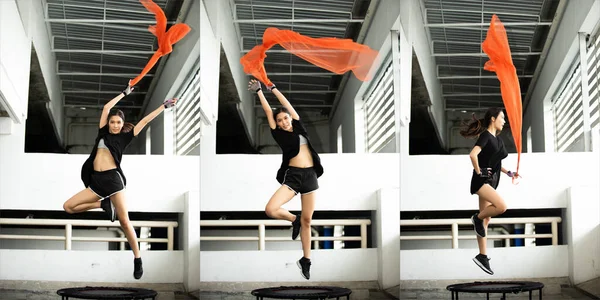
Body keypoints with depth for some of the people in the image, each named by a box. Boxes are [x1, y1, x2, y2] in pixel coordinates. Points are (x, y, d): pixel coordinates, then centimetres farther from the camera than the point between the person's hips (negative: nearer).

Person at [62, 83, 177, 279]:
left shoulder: (125, 136, 8)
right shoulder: (103, 132, 16)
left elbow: (145, 120, 8)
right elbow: (106, 107, 19)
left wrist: (164, 106, 9)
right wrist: (124, 93, 26)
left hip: (113, 178, -4)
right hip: (96, 180, 4)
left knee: (124, 221, -10)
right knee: (68, 207, -5)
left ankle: (138, 260, -2)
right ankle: (105, 205, 10)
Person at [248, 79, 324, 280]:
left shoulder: (298, 126, 12)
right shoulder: (278, 134, 4)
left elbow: (286, 104, 16)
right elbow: (268, 111, 6)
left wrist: (273, 88, 24)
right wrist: (259, 91, 12)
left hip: (310, 175, 2)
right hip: (293, 175, -2)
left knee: (307, 220, 5)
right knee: (270, 210, -23)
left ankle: (305, 260, 16)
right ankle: (293, 219, 8)